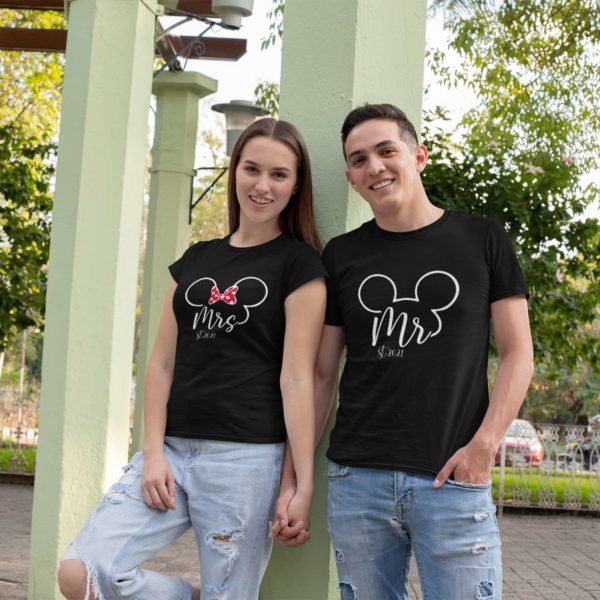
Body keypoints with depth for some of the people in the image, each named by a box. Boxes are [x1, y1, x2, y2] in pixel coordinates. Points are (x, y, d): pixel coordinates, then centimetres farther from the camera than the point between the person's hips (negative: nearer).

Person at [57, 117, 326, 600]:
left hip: (245, 457, -5)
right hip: (173, 449, 5)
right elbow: (163, 363, 11)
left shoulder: (299, 265, 0)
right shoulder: (196, 260, 14)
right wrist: (153, 451, -1)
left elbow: (296, 377, -8)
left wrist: (303, 486, -11)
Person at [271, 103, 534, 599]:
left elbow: (517, 354, 3)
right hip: (357, 479, 2)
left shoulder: (482, 240, 5)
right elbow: (320, 377, 11)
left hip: (454, 480, -2)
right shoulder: (341, 256, 9)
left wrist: (484, 445, -10)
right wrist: (292, 480, 5)